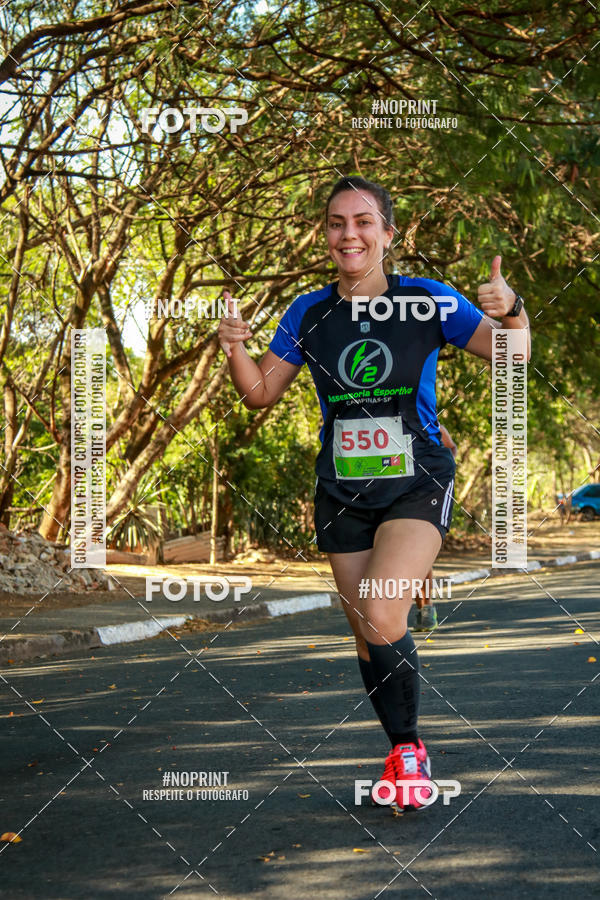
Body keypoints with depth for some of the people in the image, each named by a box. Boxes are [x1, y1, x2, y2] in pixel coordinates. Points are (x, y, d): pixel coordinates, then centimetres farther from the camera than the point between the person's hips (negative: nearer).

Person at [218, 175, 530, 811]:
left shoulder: (427, 300, -4)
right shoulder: (308, 314, 4)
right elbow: (261, 393, 9)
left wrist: (510, 312, -25)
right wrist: (234, 349, -11)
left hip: (417, 485, -4)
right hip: (342, 492, 4)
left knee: (381, 617, -22)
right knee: (366, 634, 7)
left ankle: (409, 749, 0)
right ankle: (403, 757, 27)